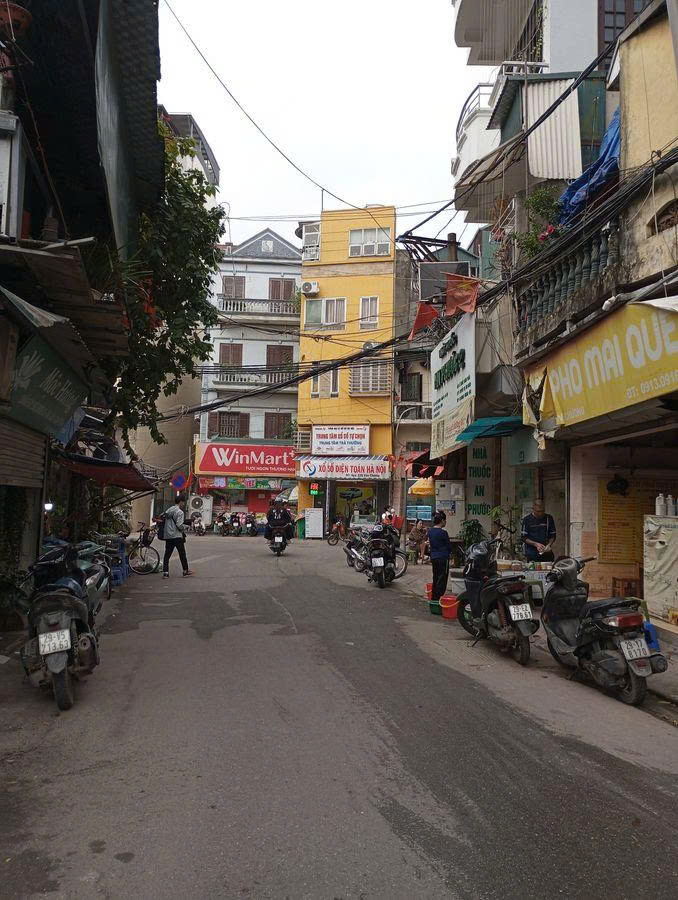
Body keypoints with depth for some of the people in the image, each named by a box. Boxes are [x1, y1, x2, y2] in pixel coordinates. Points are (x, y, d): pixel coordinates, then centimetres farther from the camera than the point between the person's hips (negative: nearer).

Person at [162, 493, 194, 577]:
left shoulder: (168, 510, 11)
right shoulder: (180, 512, -12)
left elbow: (163, 520, 12)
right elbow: (179, 525, -19)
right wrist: (183, 531, 0)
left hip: (167, 536, 7)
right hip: (177, 536, -7)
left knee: (167, 555, 7)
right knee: (182, 554, 5)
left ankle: (165, 572, 2)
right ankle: (186, 571, 13)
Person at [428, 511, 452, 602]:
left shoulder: (430, 531, 7)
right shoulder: (443, 532, -16)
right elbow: (449, 546, -6)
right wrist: (448, 552, 13)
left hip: (433, 557, 8)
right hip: (443, 558, -8)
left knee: (435, 579, 16)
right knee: (442, 580, -1)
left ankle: (433, 598, 22)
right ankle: (438, 599, -2)